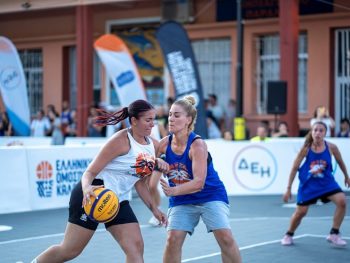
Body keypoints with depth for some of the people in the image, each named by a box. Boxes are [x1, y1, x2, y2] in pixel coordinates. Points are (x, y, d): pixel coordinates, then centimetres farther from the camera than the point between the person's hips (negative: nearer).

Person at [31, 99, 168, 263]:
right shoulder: (122, 140, -17)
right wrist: (86, 188, -39)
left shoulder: (153, 145, 6)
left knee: (136, 248, -6)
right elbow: (90, 171, -19)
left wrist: (154, 208, 12)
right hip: (93, 195, -7)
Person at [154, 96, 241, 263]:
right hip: (182, 201, 4)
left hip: (211, 195, -4)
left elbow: (199, 183, -31)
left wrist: (173, 191, -46)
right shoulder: (165, 143, -9)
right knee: (173, 240, -12)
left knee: (225, 238, -17)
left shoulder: (197, 144, -24)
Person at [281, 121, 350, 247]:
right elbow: (294, 168, -7)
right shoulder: (306, 149, -16)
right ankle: (289, 235, 30)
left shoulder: (331, 147, -13)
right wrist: (288, 189, -6)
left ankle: (334, 234, -4)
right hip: (308, 184, -1)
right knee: (301, 212, 2)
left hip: (326, 182, 1)